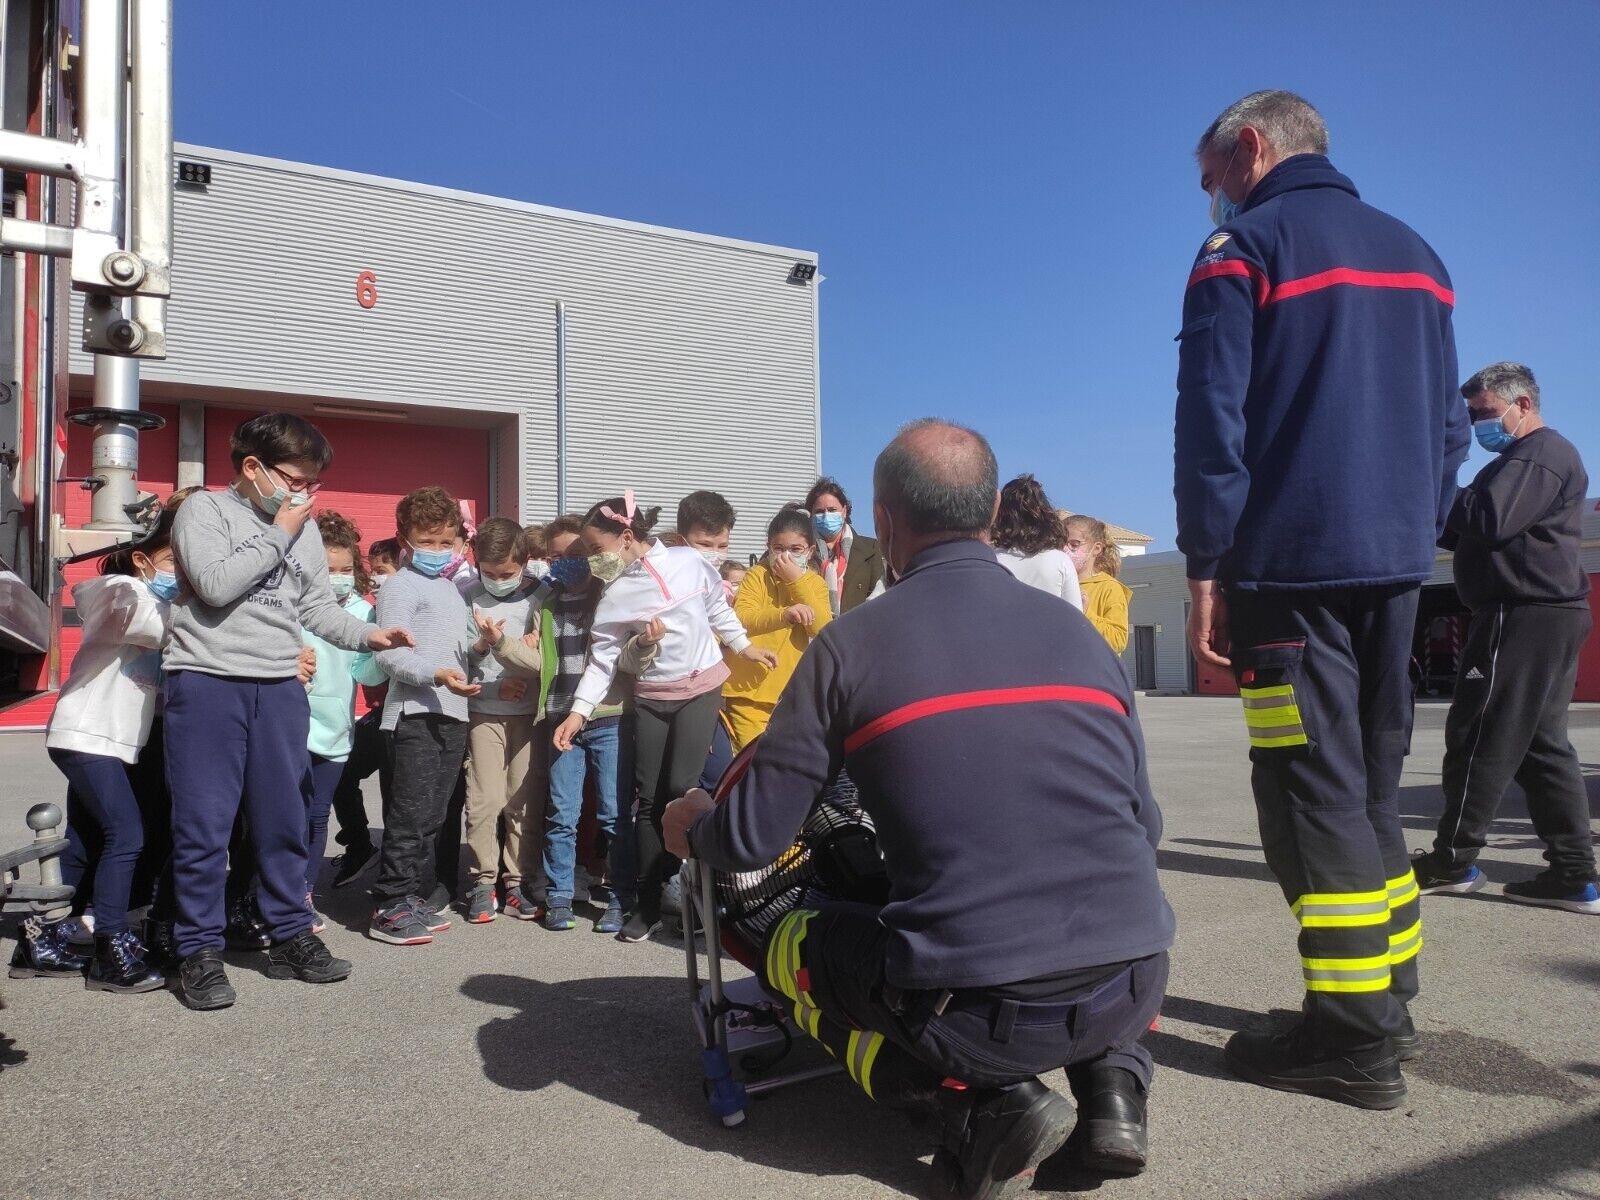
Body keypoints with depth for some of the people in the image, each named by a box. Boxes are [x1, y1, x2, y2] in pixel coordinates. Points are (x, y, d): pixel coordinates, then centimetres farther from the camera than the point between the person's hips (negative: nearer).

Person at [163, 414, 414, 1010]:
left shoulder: (305, 528, 15)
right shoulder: (205, 509, -1)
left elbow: (316, 604, 19)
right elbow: (215, 585, -16)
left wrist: (367, 635, 2)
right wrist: (278, 532, -9)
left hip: (280, 688, 5)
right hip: (208, 681, -5)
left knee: (283, 821, 10)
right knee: (204, 823, -1)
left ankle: (290, 936, 21)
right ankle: (200, 951, 10)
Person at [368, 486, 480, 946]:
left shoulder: (452, 589, 21)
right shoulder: (401, 585, -5)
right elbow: (389, 653, -15)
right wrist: (436, 674, -27)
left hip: (452, 713, 8)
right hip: (415, 713, -8)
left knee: (433, 813, 12)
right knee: (411, 811, -9)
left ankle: (412, 896, 21)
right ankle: (389, 907, -2)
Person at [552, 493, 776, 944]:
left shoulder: (690, 562, -6)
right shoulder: (614, 594, -3)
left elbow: (717, 609, 11)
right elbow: (602, 658, -3)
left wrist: (744, 645, 15)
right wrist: (579, 711, -11)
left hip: (701, 688, -2)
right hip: (650, 698, 2)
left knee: (680, 789, -12)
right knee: (649, 799, 2)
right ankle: (649, 904, 12)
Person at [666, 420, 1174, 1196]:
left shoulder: (852, 644, -4)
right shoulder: (1078, 630, 8)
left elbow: (751, 839, -1)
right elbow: (1144, 824, 15)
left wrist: (692, 828, 23)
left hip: (974, 1007, -4)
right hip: (1131, 986, 5)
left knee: (790, 949, 22)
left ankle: (986, 1105, 4)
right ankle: (1113, 1084, 13)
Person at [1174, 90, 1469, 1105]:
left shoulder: (1246, 247, -2)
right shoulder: (1415, 251, 19)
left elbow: (1212, 419, -11)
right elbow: (1449, 422, 17)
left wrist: (1208, 567, -10)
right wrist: (1417, 537, 19)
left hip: (1293, 563, -7)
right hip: (1394, 562, 7)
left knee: (1315, 790, -4)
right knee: (1372, 781, 14)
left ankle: (1355, 1040, -1)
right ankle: (1389, 1002, 20)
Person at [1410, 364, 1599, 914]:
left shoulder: (1540, 454, -9)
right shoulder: (1524, 459, 25)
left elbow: (1487, 522, -21)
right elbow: (1465, 533, 23)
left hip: (1524, 616, -11)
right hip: (1546, 618, 11)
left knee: (1480, 737, -7)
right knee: (1541, 744, 9)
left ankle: (1452, 861, -1)